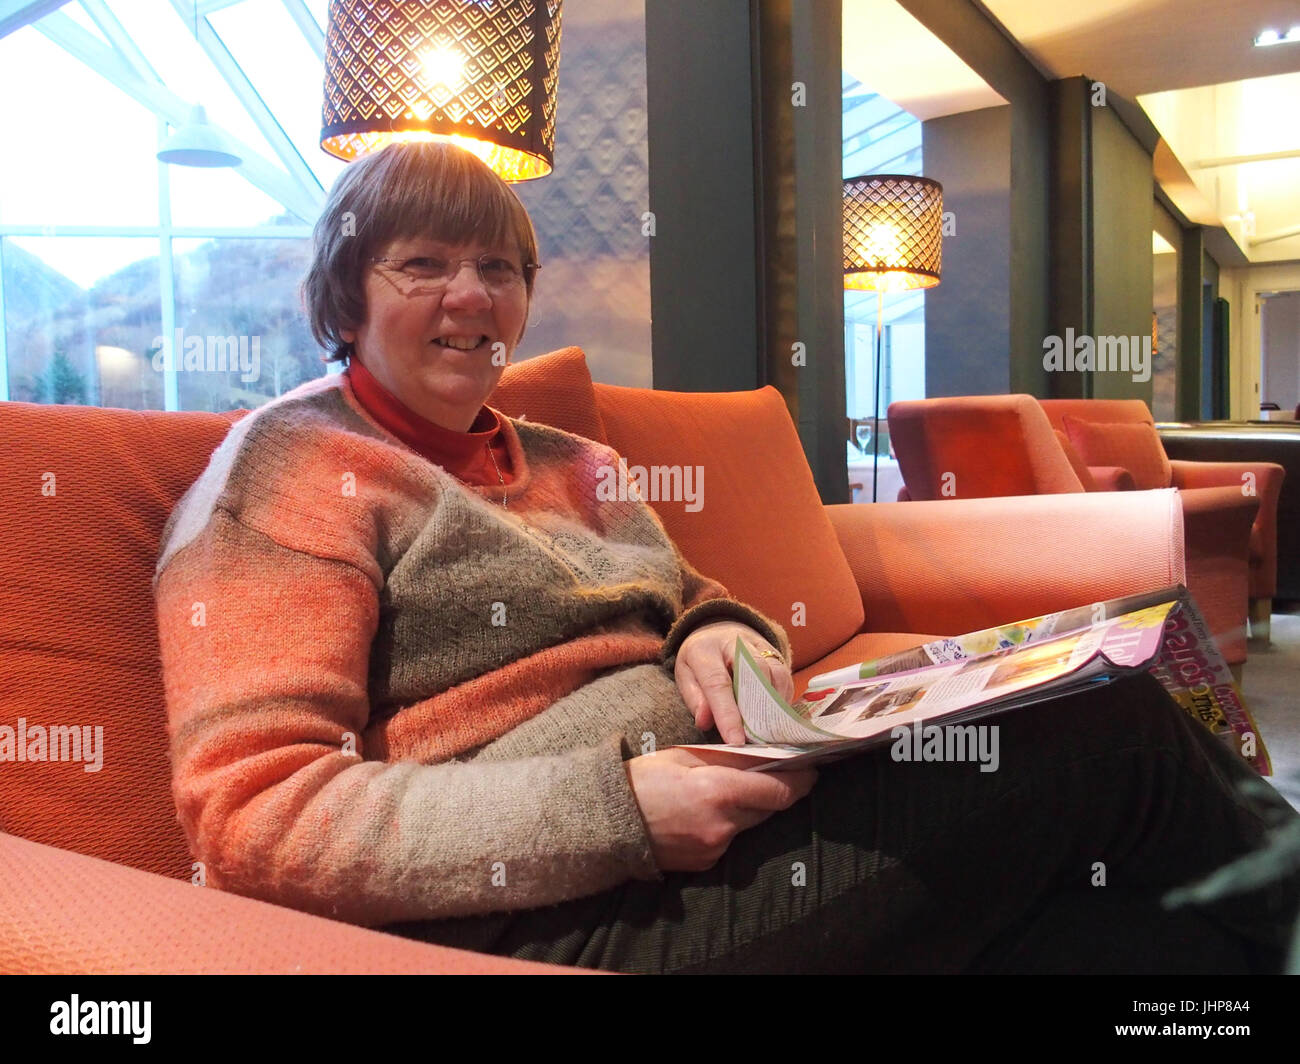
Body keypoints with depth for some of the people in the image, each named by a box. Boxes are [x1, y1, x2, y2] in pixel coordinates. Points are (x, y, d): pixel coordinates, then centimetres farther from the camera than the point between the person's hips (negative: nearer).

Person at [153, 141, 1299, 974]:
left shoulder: (568, 464, 19)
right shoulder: (290, 468, -3)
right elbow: (251, 816, -13)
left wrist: (721, 631, -2)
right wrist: (612, 809, -23)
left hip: (704, 813, 8)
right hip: (545, 913, -7)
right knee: (1109, 732, -14)